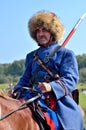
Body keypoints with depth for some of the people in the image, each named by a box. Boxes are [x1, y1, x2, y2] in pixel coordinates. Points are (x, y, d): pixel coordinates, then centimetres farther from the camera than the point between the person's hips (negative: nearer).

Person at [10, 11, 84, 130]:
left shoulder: (66, 54, 6)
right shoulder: (31, 56, 21)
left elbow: (71, 79, -7)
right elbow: (25, 79, 21)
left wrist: (52, 87, -26)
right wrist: (17, 90, -1)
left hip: (59, 100, -3)